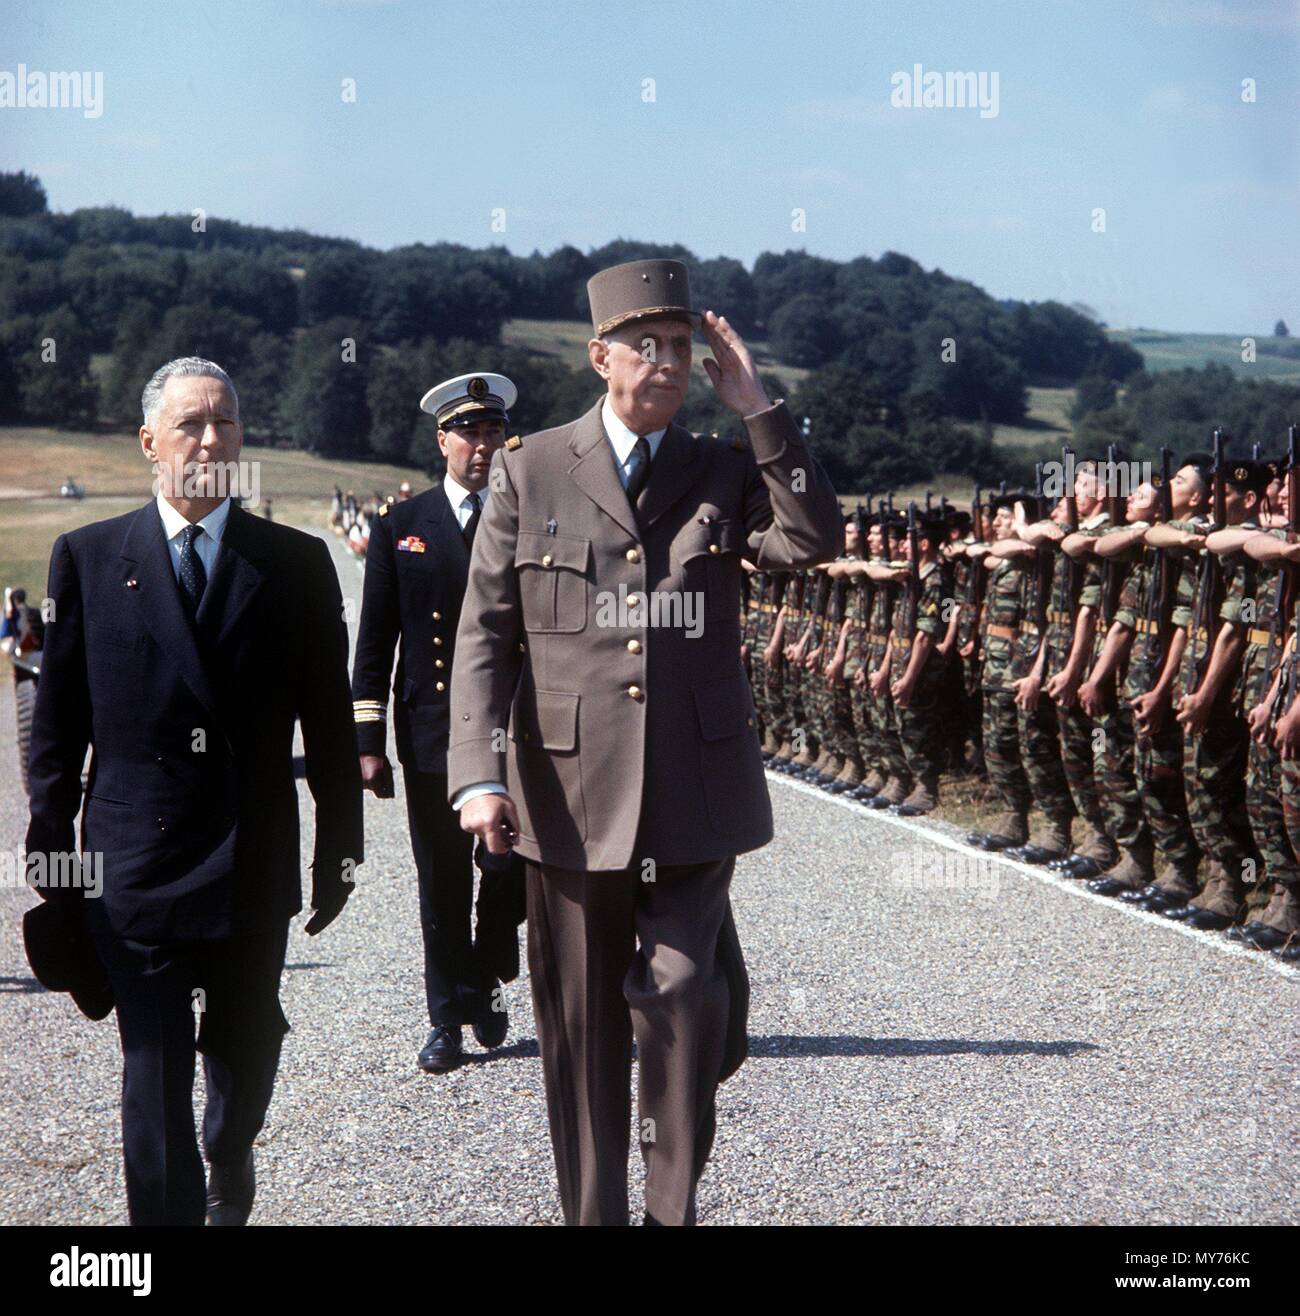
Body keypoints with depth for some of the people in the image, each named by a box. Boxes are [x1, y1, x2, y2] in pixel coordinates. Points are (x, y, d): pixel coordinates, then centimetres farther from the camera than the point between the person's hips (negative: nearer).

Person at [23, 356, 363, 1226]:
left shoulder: (297, 563, 3)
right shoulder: (89, 558, 2)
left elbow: (329, 718, 5)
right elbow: (58, 719, 3)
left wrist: (341, 846, 4)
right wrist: (51, 851, 1)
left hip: (256, 862, 2)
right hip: (137, 859, -2)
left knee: (247, 1043, 18)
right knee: (154, 1069, -2)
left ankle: (231, 1157, 48)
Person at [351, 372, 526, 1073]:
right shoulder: (401, 523, 6)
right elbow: (375, 639, 5)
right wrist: (369, 739, -1)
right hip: (430, 732, 0)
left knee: (510, 869, -1)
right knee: (441, 883, 6)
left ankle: (485, 976, 28)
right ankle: (448, 1019, 19)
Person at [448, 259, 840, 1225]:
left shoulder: (727, 473, 10)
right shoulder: (531, 472, 6)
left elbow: (815, 540, -9)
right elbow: (485, 632, 2)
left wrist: (759, 408, -10)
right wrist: (479, 776, -9)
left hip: (696, 787, 0)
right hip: (569, 788, 0)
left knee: (681, 986, -10)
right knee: (582, 1023, 7)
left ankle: (675, 1205, 10)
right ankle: (592, 1210, 21)